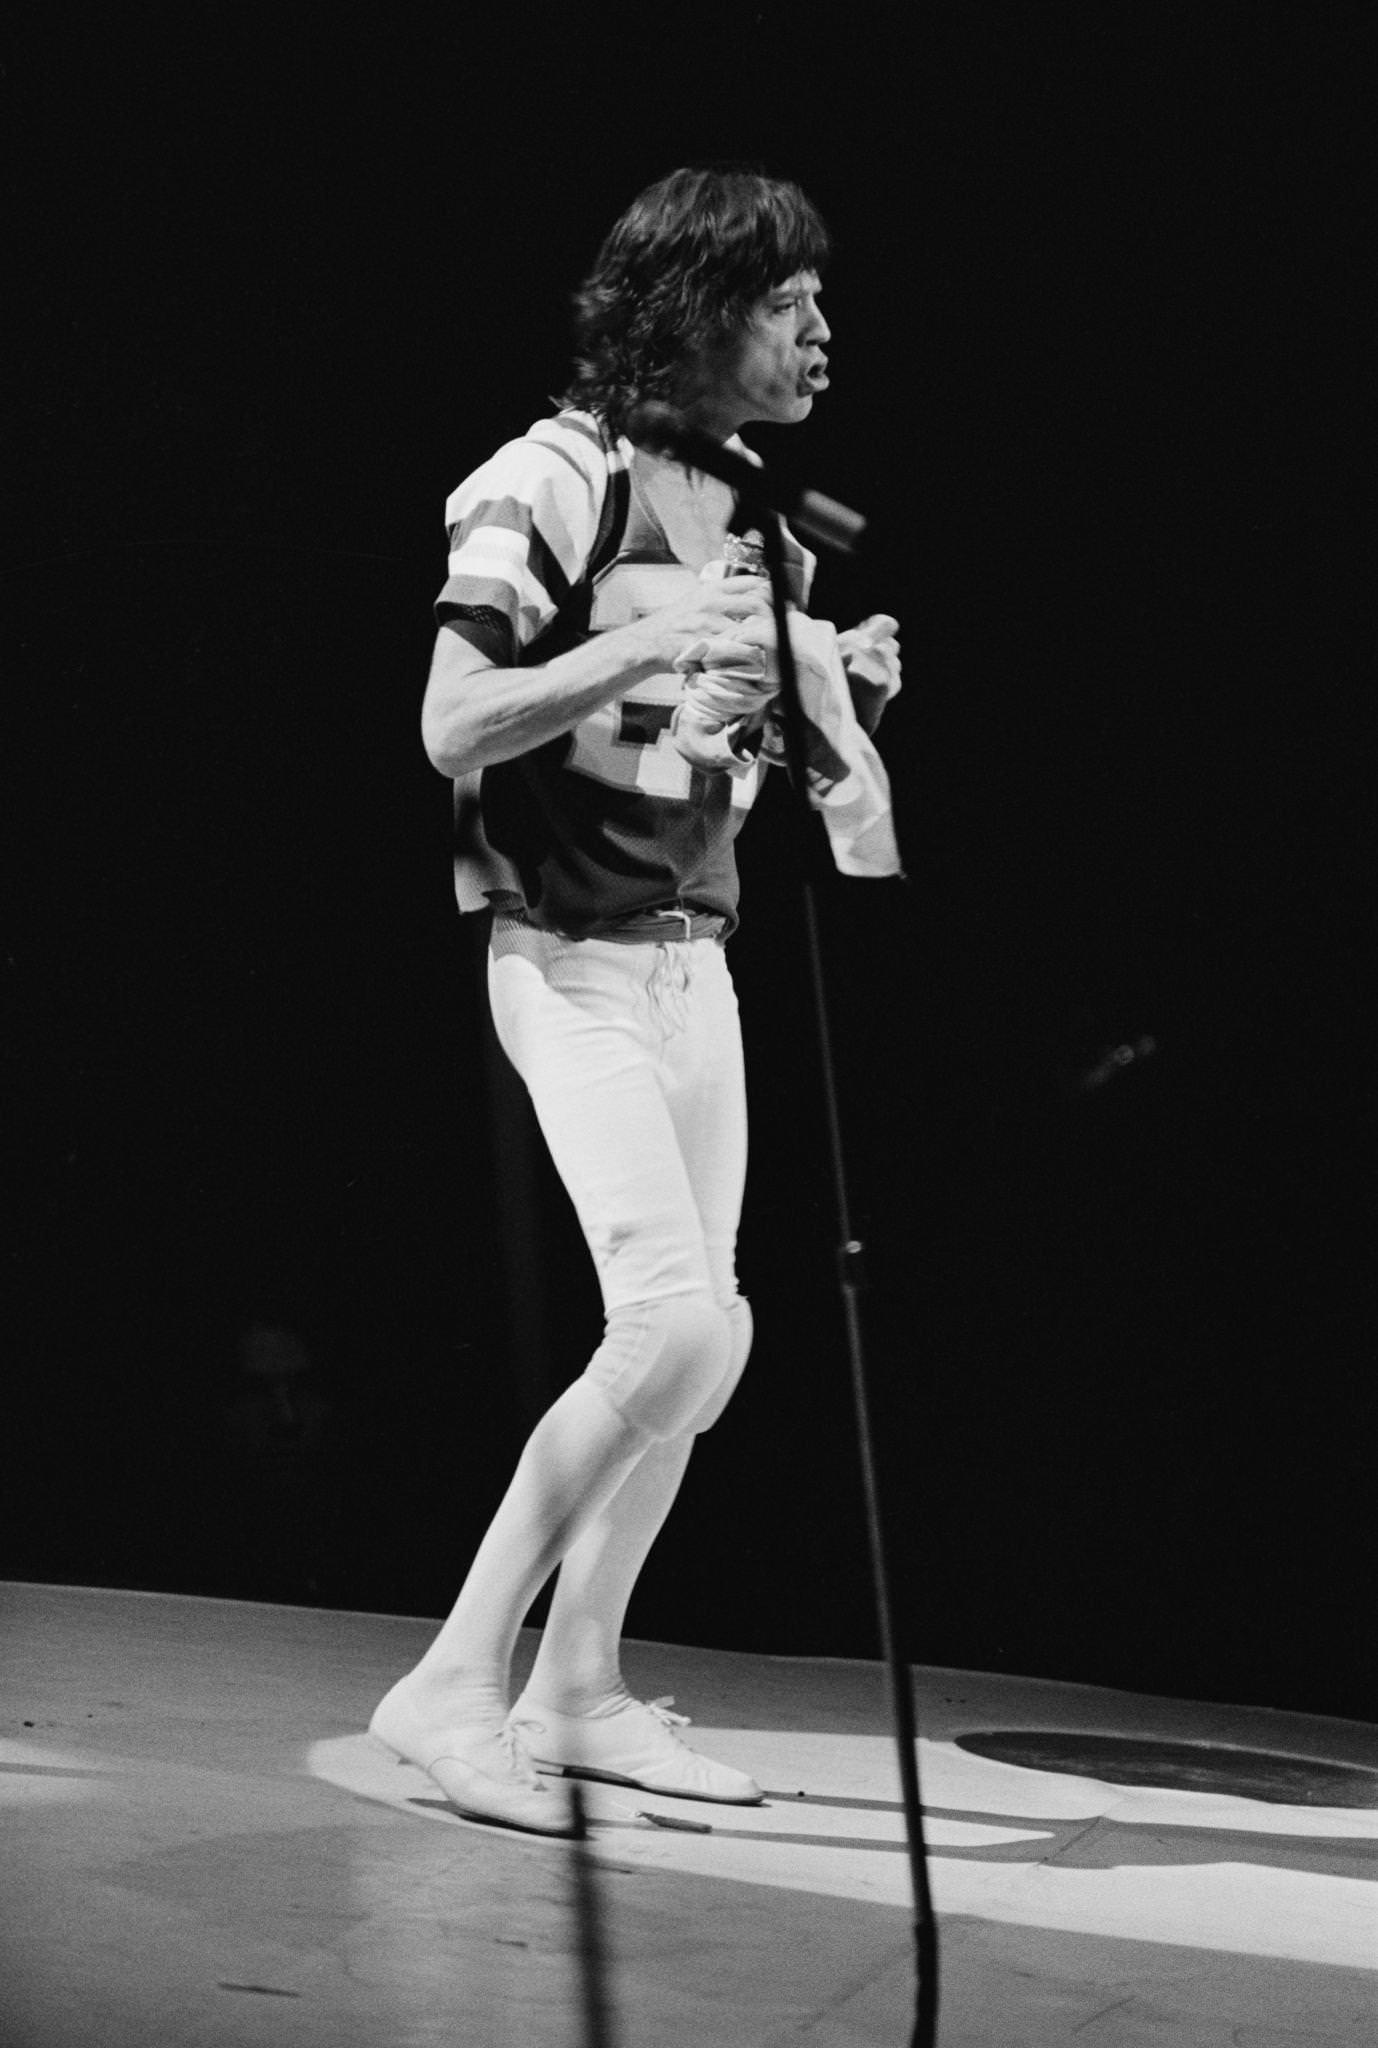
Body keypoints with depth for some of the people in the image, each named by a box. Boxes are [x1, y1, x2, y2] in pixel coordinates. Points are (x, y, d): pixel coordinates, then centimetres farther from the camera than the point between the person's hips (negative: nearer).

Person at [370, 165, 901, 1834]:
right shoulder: (554, 479, -11)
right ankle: (454, 1683, -10)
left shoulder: (753, 509, 14)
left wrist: (844, 696, 3)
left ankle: (577, 1693, 16)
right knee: (676, 1322, -18)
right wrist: (640, 647, -27)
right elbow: (450, 731, -16)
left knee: (702, 1340, 6)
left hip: (697, 955, 8)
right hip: (572, 956, -8)